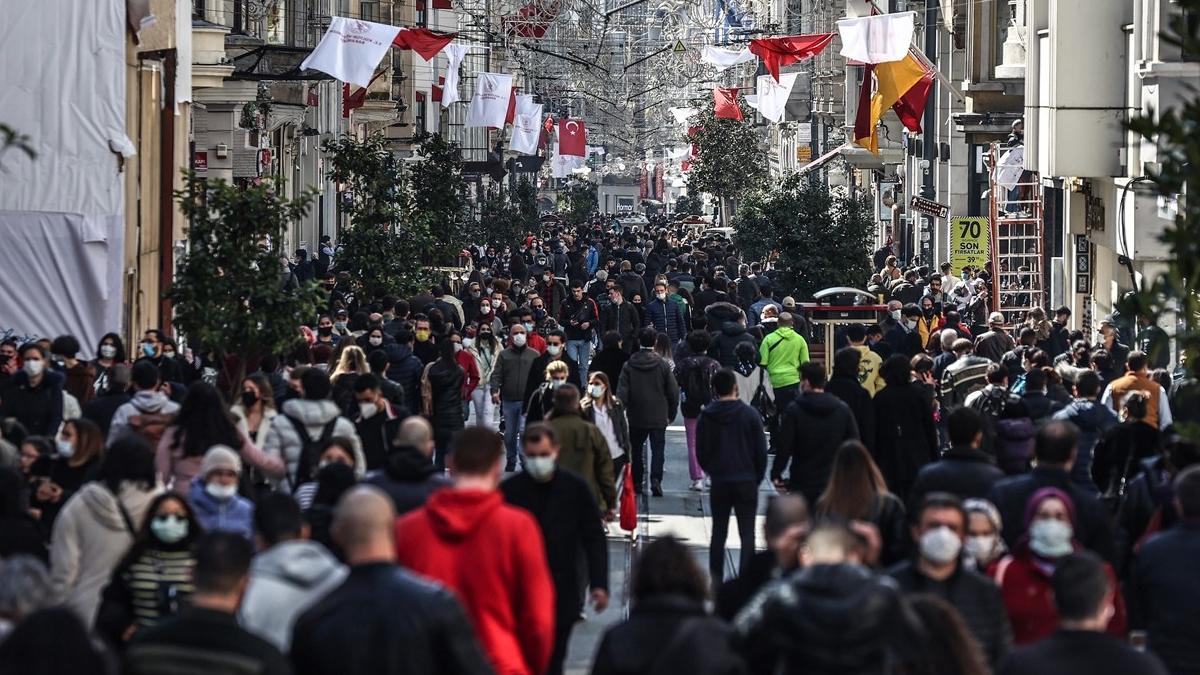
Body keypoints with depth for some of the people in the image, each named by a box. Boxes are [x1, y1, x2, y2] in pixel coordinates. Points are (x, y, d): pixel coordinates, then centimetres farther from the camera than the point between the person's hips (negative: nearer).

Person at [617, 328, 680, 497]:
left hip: (636, 417, 1)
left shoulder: (629, 366, -3)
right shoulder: (663, 365, -5)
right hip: (658, 417, -1)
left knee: (636, 449, 14)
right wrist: (671, 414, 10)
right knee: (658, 448, 0)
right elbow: (673, 392, -1)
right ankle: (655, 479, -16)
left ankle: (637, 482, 18)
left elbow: (622, 392, -6)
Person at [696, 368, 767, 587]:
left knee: (718, 533, 12)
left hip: (719, 484, 1)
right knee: (747, 534, 1)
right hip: (747, 482, -1)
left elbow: (701, 453, 1)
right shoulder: (749, 415, -6)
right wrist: (757, 477, 11)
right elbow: (761, 451, -2)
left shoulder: (706, 417, -3)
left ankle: (716, 580, 13)